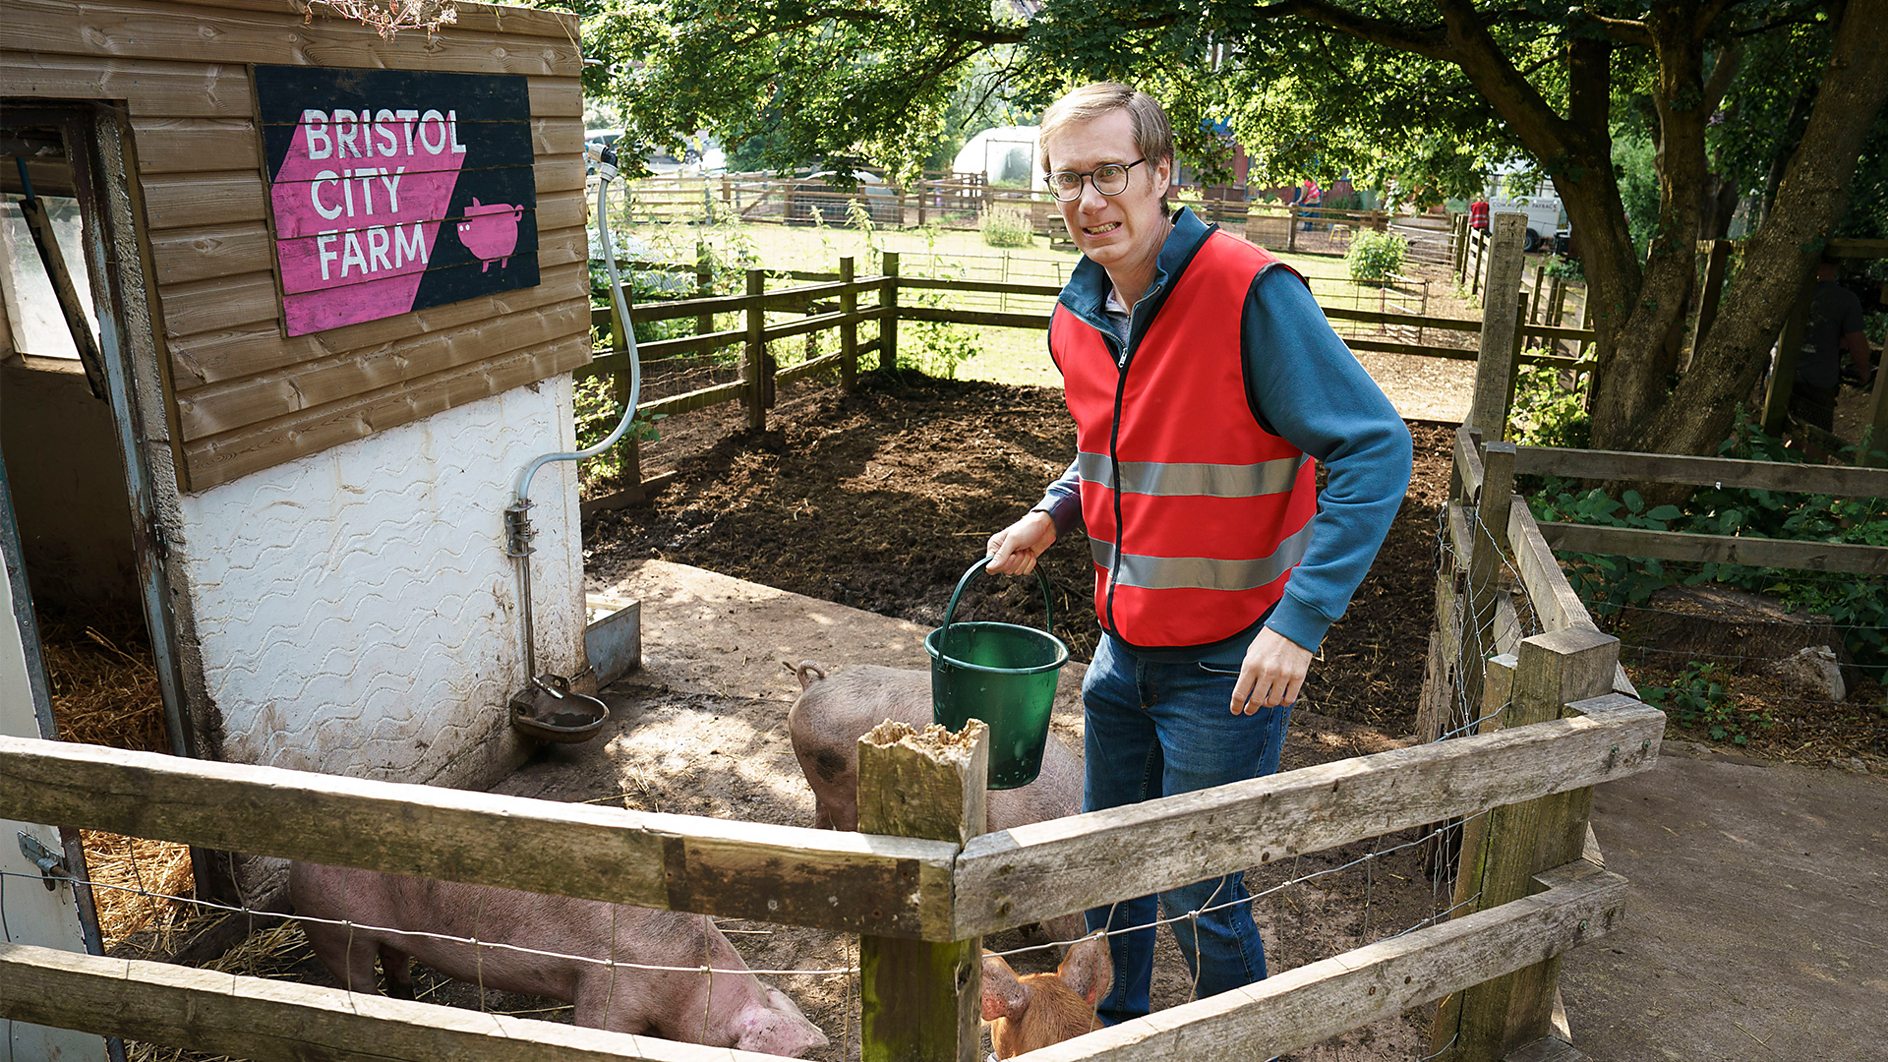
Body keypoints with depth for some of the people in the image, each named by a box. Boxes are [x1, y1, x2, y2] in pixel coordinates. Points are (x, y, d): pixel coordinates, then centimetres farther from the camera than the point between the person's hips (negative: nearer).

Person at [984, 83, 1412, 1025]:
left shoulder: (1251, 292, -21)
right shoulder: (1078, 315, 2)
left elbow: (1374, 451, -22)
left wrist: (1300, 620, -28)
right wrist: (1052, 515, 2)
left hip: (1229, 661, -7)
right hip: (1123, 646, 7)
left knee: (1198, 893, 8)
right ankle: (1114, 1026, 46)